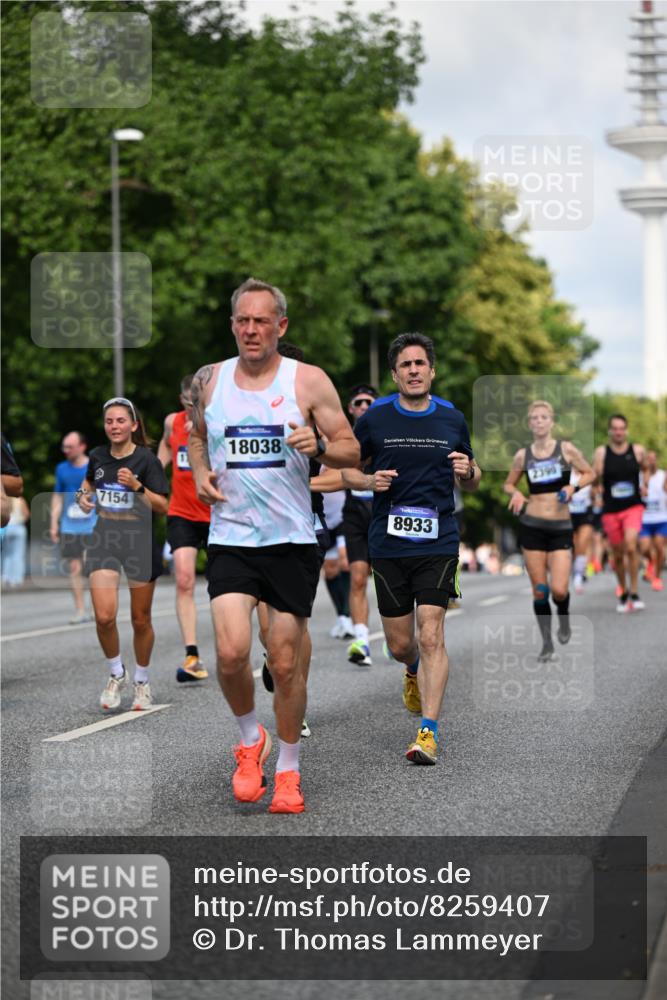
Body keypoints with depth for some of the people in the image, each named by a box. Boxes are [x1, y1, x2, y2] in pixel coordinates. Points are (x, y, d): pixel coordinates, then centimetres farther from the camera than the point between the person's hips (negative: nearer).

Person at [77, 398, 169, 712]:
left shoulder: (145, 458, -8)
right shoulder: (97, 456, 4)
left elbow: (163, 506, -10)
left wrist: (136, 486, -23)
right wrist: (84, 494, 6)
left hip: (139, 542, -2)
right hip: (102, 541, 2)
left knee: (141, 620, 8)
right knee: (104, 616, -13)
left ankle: (142, 682, 28)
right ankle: (116, 674, 11)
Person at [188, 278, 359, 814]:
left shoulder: (309, 381, -2)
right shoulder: (209, 380, 5)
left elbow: (351, 452, 1)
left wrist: (318, 445, -20)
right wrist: (200, 473, 4)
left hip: (292, 540, -1)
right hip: (230, 538, 1)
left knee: (285, 663, 3)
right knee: (231, 652, -15)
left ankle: (288, 768, 22)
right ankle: (250, 740, 13)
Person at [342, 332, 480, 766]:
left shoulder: (453, 419, 5)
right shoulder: (374, 418, 1)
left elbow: (471, 480, 17)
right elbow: (348, 469, 11)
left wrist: (468, 472, -7)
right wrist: (369, 480, -11)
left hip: (438, 543, -1)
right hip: (388, 545, 1)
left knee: (431, 636, -13)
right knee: (400, 644, 8)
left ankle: (429, 732, -10)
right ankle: (415, 672, 45)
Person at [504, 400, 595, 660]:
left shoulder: (566, 449, -3)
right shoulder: (522, 455, 2)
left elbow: (589, 474, 8)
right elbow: (508, 484, 15)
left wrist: (573, 487, -10)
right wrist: (515, 493, -7)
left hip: (560, 528, -1)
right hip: (531, 526, 1)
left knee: (559, 590, -11)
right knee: (539, 589, 2)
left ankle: (564, 619, 23)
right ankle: (546, 642, 17)